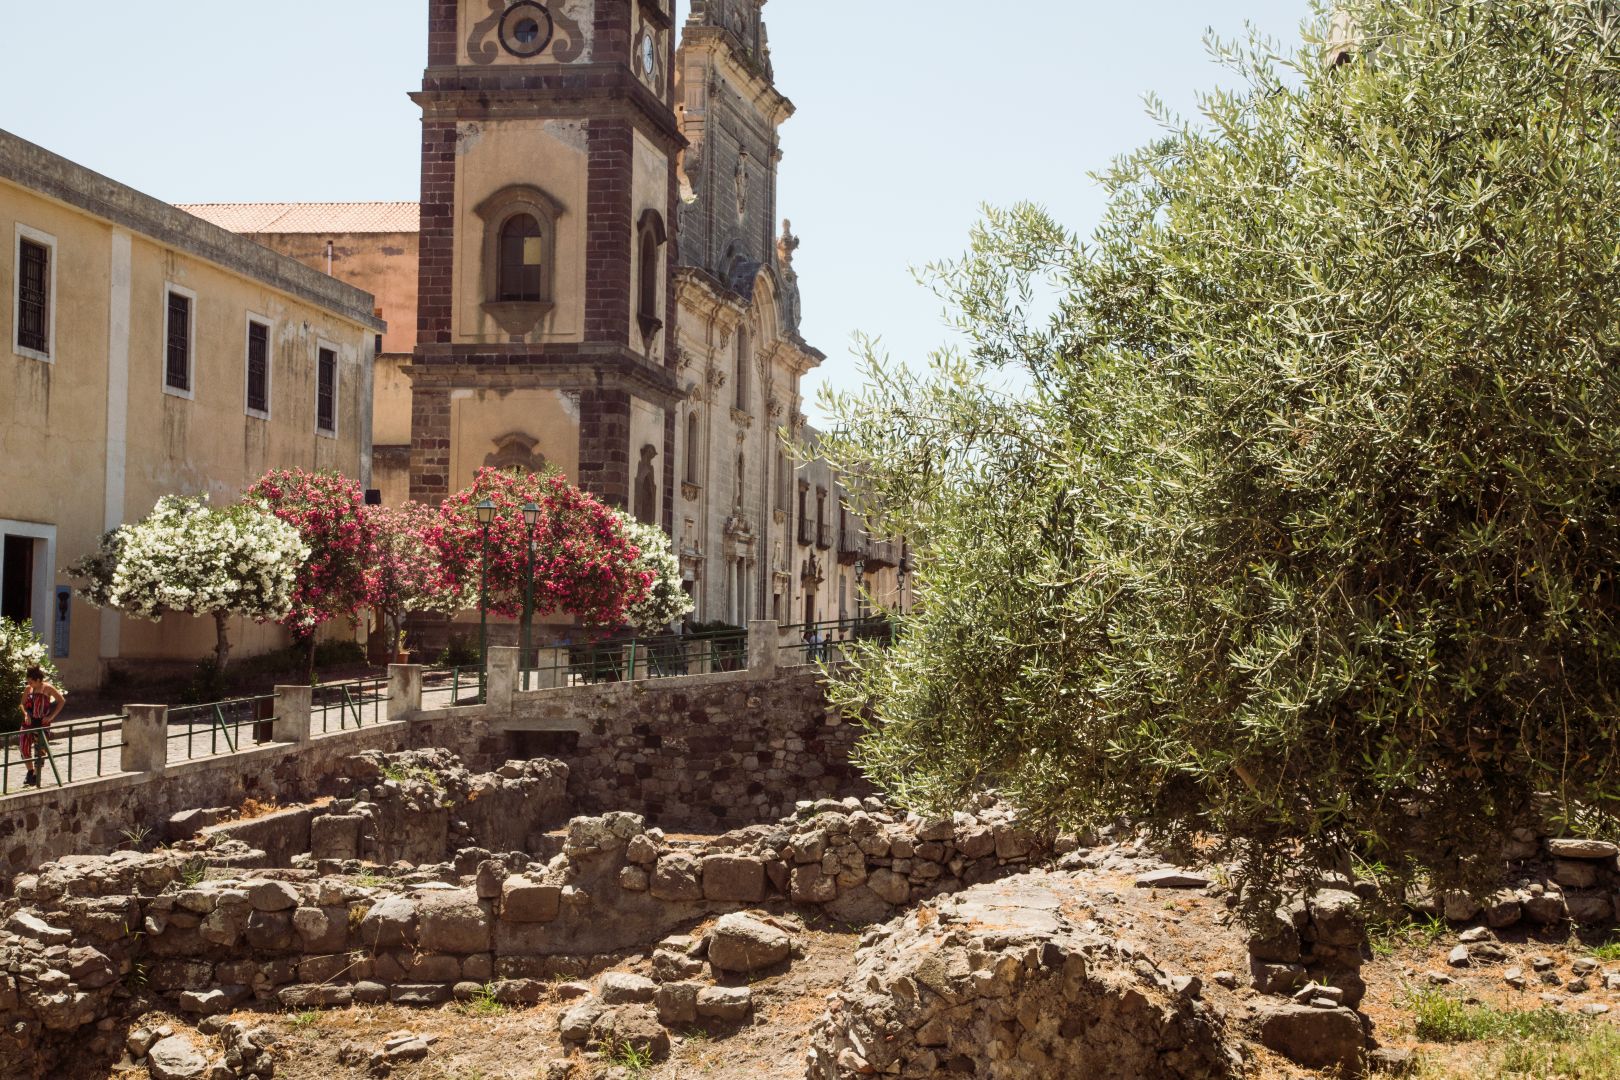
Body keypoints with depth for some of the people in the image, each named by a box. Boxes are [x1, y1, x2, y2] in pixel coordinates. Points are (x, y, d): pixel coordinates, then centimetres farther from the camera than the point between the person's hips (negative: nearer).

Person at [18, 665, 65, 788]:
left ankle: (36, 777, 11)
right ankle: (30, 771, 21)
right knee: (24, 746, 0)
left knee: (39, 750, 1)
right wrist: (26, 713, -6)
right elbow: (23, 704, 14)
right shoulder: (28, 689, 4)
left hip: (42, 722, -4)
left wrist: (51, 716, -9)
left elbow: (62, 701, -6)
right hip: (29, 722, 4)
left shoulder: (47, 688, -9)